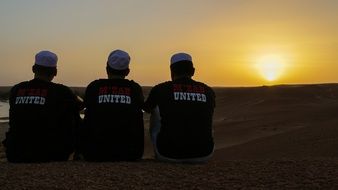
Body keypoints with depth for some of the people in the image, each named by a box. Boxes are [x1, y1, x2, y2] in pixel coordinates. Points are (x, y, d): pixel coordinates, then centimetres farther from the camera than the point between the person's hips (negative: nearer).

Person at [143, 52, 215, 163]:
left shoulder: (160, 89, 0)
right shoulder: (208, 91, 7)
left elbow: (146, 109, 23)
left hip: (168, 155, -2)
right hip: (203, 156, 2)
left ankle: (159, 156, 33)